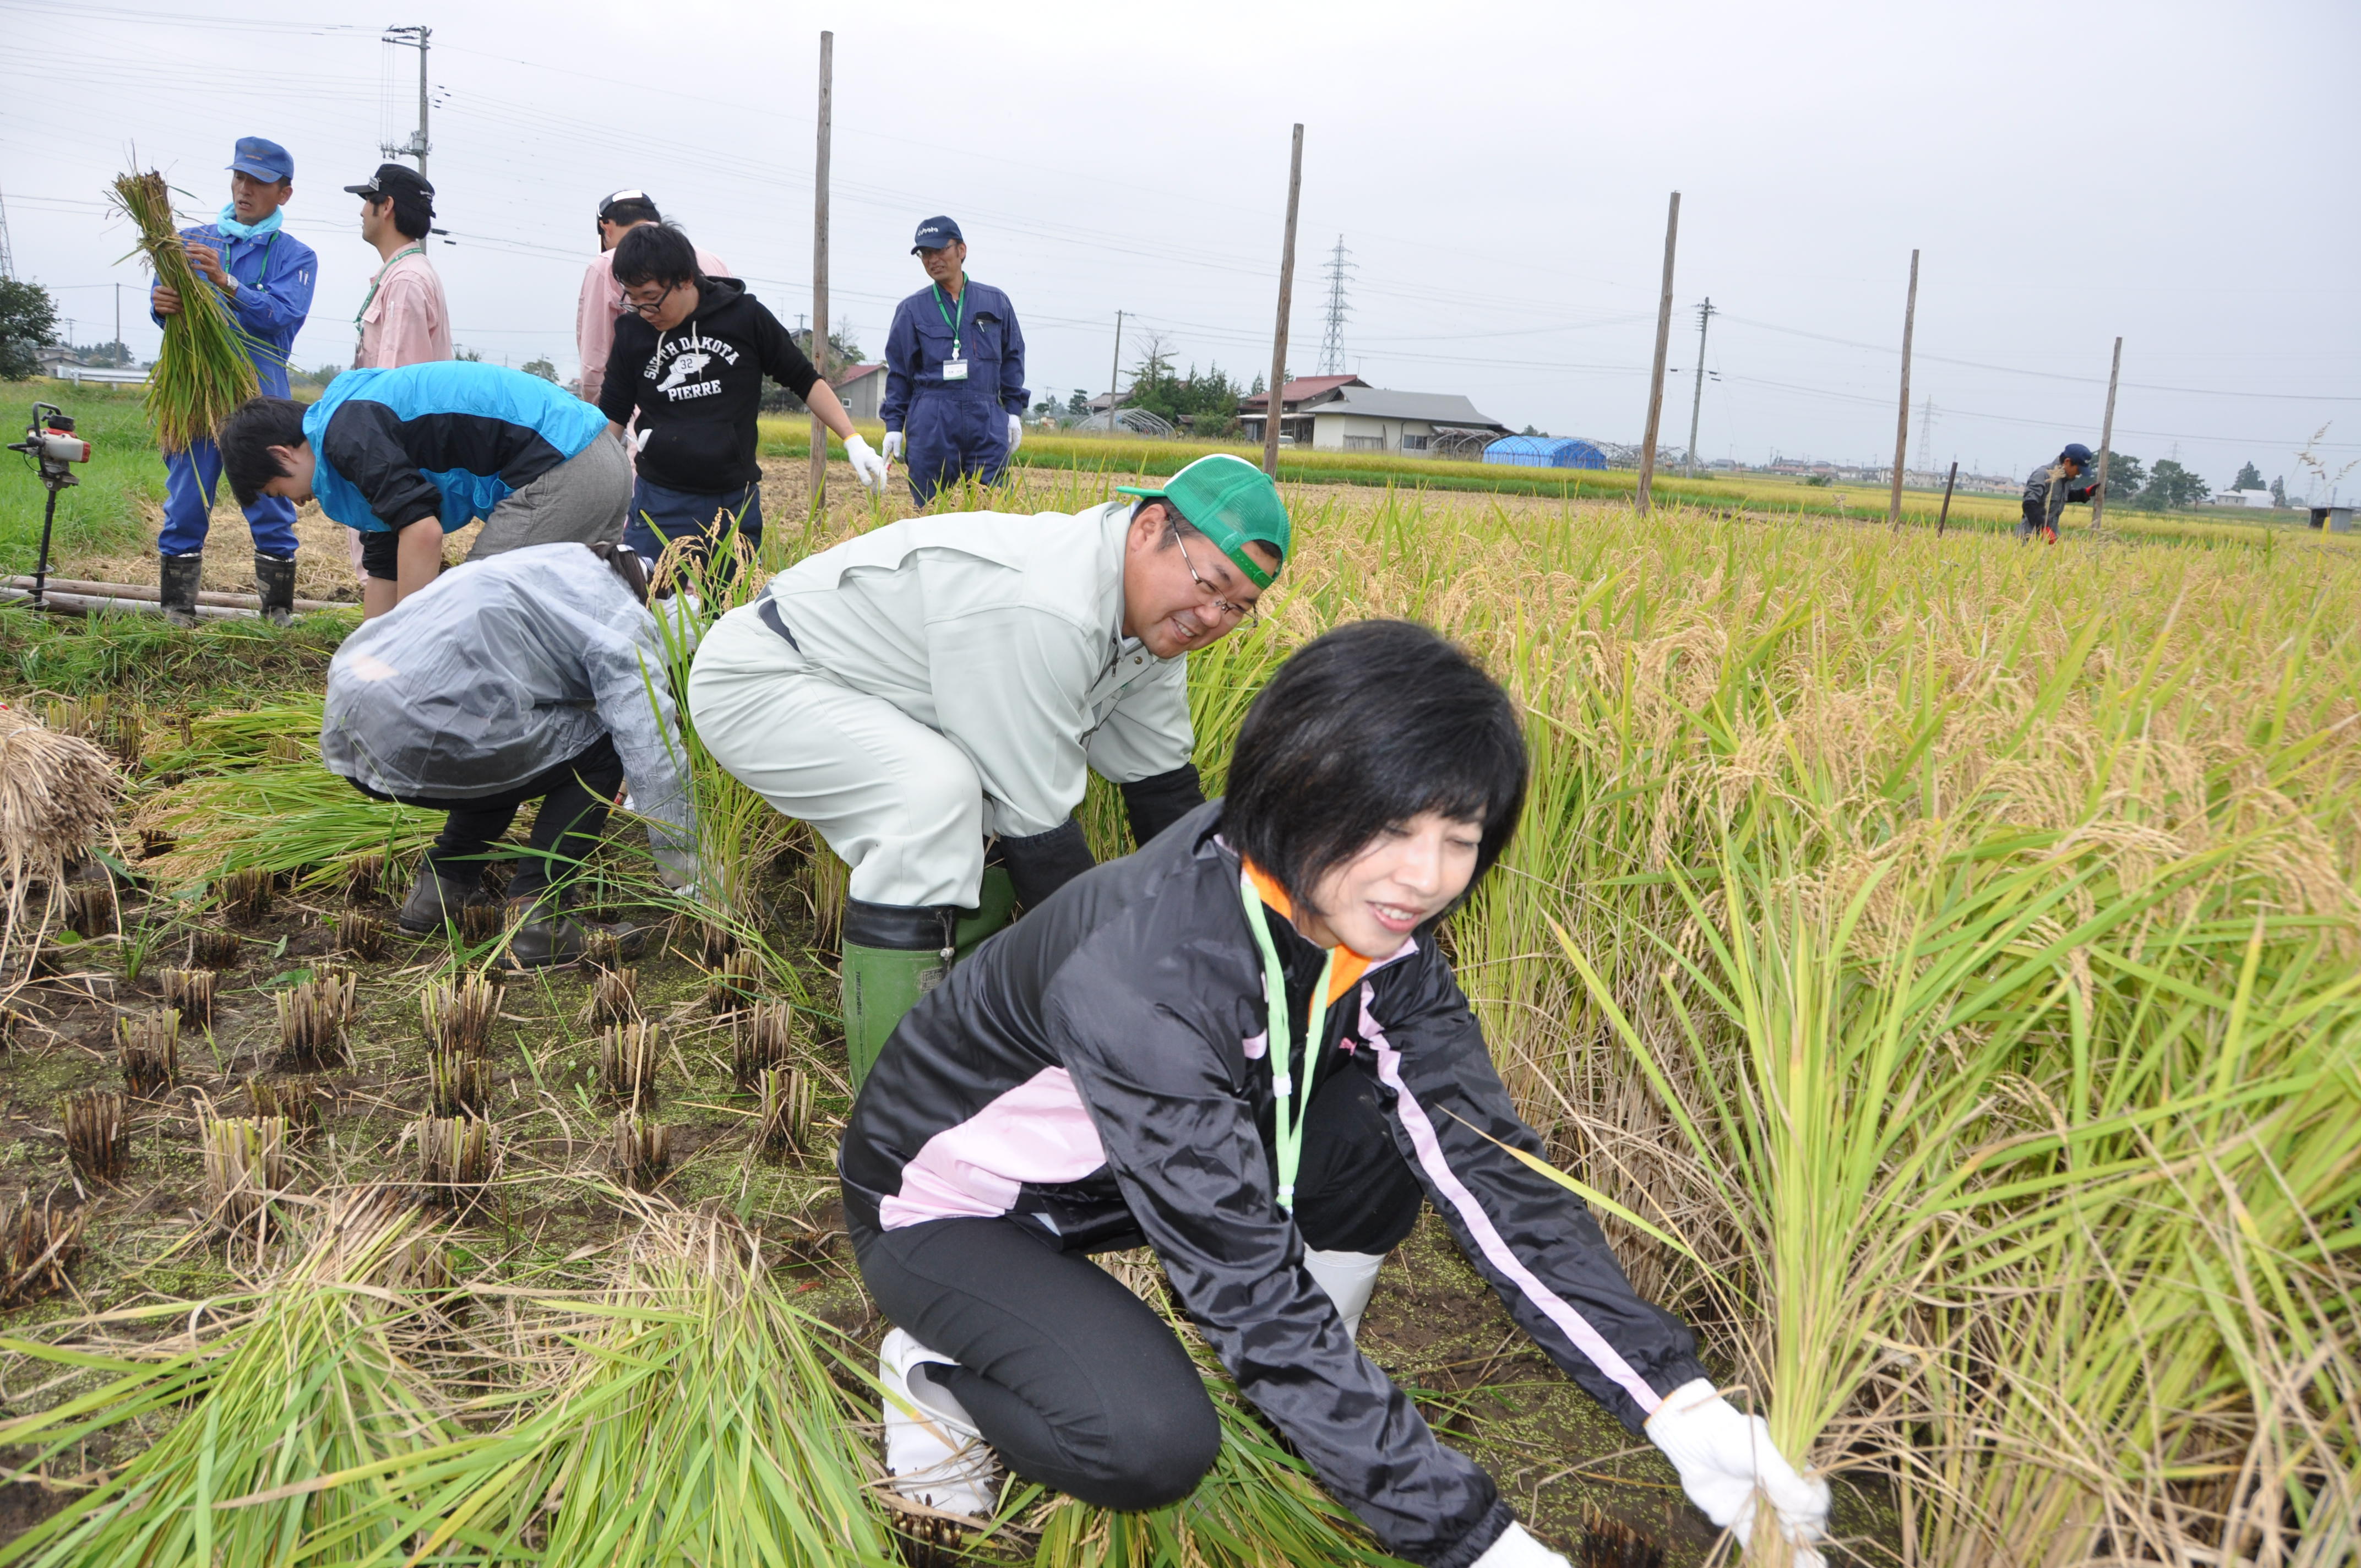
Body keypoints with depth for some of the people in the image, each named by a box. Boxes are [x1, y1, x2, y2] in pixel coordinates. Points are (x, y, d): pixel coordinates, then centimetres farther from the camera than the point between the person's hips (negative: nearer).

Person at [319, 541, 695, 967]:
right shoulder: (623, 618, 4)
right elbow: (652, 751, -4)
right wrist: (689, 879, 1)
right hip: (422, 737, -9)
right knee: (596, 749, 7)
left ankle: (439, 885, 27)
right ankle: (538, 916, 0)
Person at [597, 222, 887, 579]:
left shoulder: (745, 316, -3)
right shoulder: (633, 333, 2)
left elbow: (804, 380, 6)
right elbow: (612, 416, 11)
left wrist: (853, 441, -3)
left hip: (738, 502, 0)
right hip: (660, 505, 1)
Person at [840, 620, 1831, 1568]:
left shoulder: (1377, 938, -15)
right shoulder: (1141, 979, -39)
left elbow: (1482, 1161, -19)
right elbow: (1251, 1283, -38)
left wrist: (1680, 1404, -28)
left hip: (1111, 1179, 6)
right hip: (953, 1206, -6)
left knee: (1384, 1129, -17)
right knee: (1148, 1444, -30)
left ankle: (1310, 1395, 5)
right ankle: (934, 1369, 0)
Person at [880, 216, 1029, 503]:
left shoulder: (996, 302, 10)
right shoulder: (912, 309, 7)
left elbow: (1012, 359, 15)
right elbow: (899, 371, 9)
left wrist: (1014, 411, 8)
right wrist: (893, 425, 3)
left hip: (987, 421, 1)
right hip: (931, 422, -1)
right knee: (929, 508, 0)